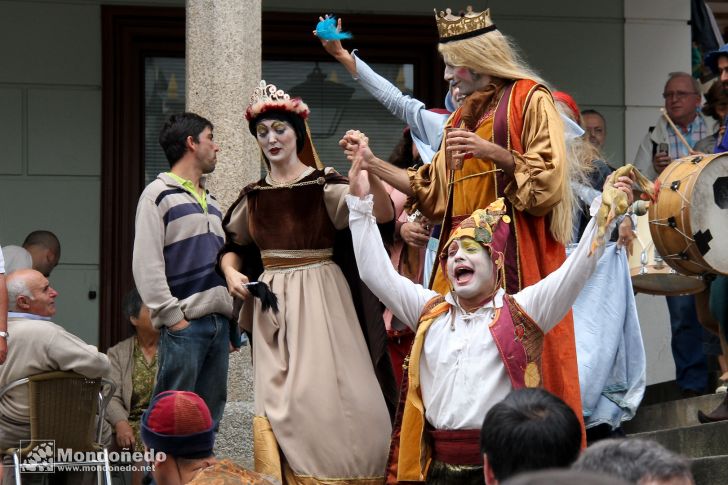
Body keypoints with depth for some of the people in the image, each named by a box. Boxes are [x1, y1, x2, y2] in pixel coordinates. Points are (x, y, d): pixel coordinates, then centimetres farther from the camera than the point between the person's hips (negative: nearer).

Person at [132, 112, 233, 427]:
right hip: (184, 323, -8)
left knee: (210, 414, 7)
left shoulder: (210, 201, 22)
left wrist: (233, 317, 15)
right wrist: (172, 316, -16)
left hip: (219, 323, 8)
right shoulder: (159, 194, -2)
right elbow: (146, 264, -11)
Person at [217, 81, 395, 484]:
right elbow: (232, 247, 23)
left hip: (320, 300, -4)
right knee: (278, 403, 2)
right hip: (271, 305, 4)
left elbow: (383, 213, -20)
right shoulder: (253, 196, 10)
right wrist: (232, 273, 0)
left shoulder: (324, 186, -5)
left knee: (325, 397, -10)